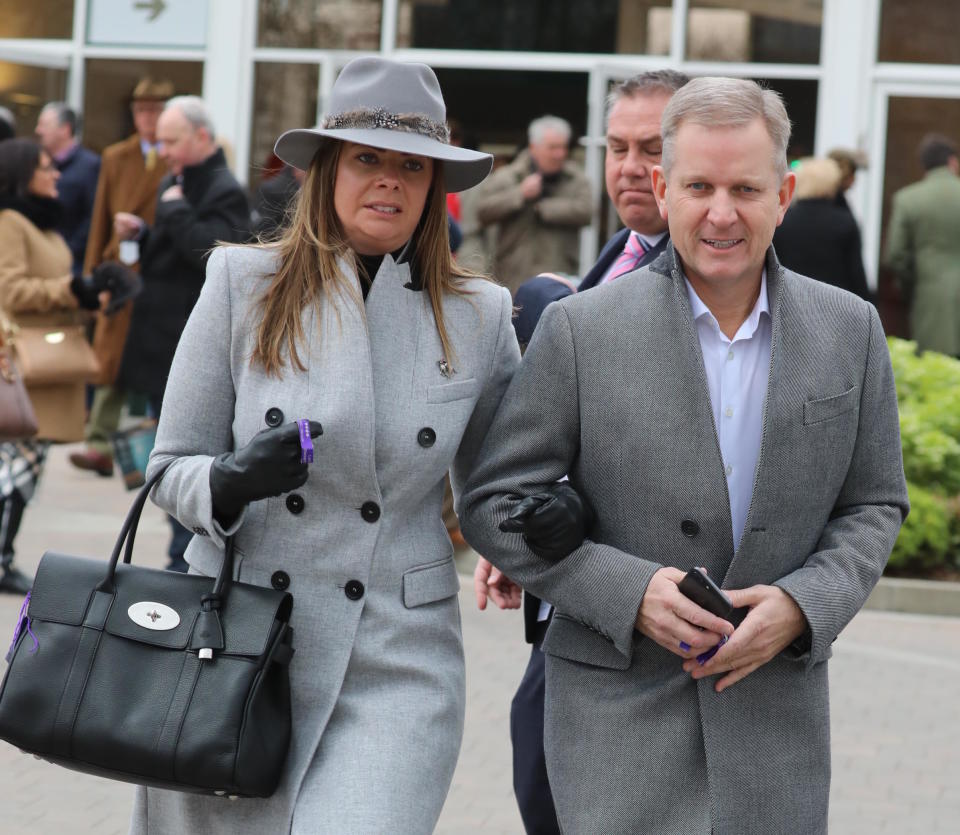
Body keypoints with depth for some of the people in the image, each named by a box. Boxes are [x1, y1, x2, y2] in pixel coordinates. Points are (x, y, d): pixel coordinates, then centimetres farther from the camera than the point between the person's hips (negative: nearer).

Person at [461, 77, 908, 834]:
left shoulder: (850, 330, 3)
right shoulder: (581, 330, -5)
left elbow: (874, 506, 11)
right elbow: (494, 503, -3)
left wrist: (803, 605, -9)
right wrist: (629, 592, -16)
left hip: (775, 707, 2)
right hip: (619, 707, -2)